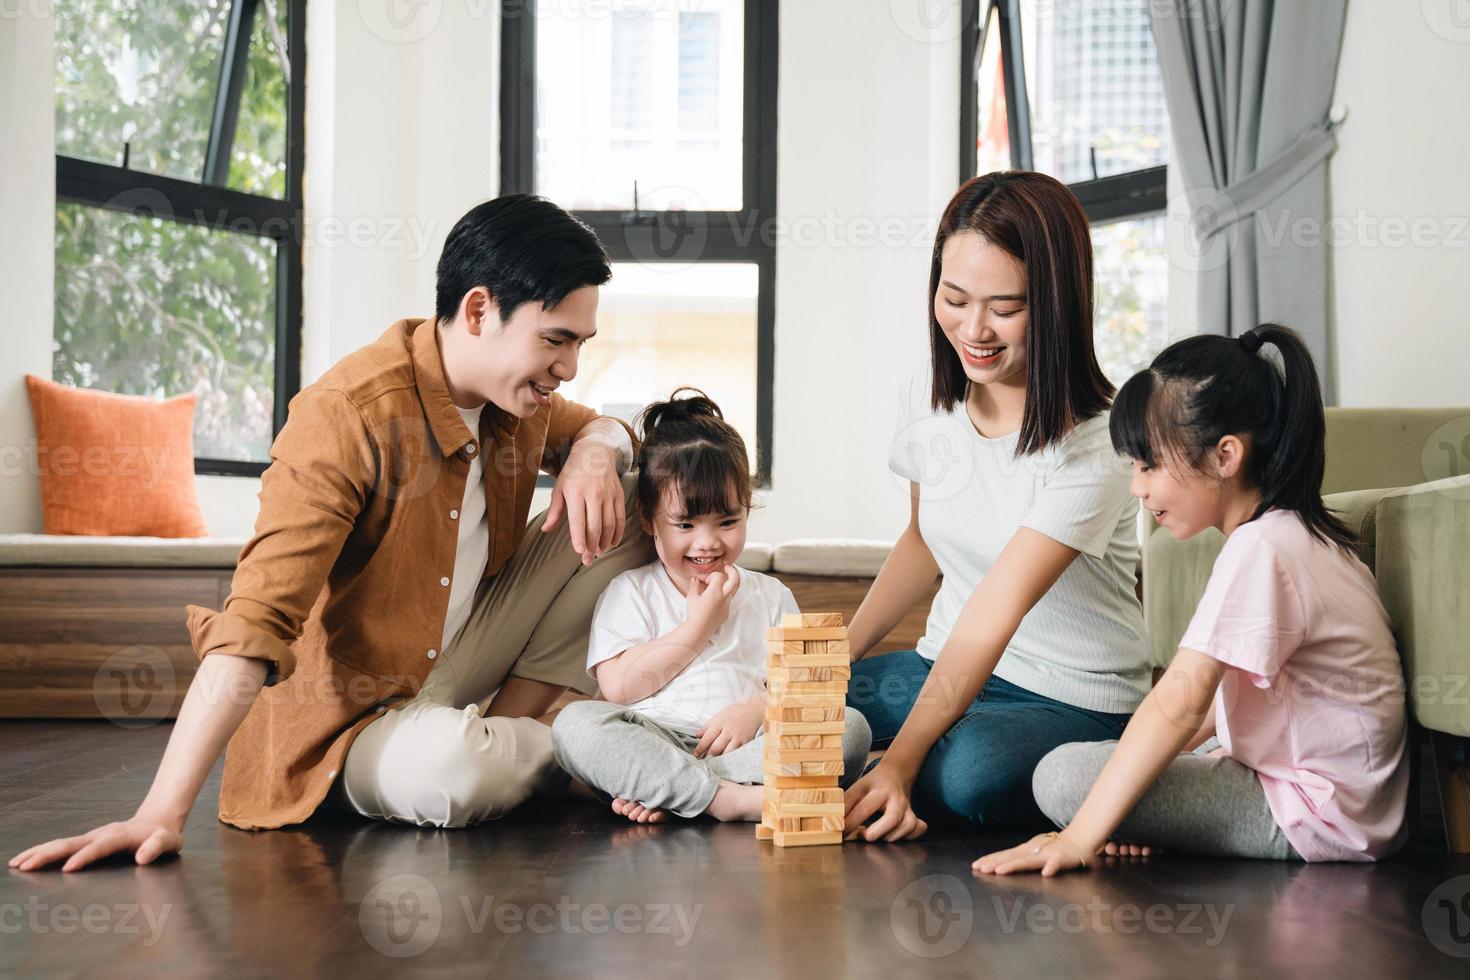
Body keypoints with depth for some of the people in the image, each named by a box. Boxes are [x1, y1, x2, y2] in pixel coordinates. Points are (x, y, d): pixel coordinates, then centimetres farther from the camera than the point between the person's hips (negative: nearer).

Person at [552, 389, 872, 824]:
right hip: (652, 744, -2)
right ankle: (729, 797, -41)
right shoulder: (630, 592, 12)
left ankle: (662, 793, -31)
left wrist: (756, 710, -12)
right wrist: (699, 622, -1)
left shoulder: (771, 596, 20)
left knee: (851, 726, -23)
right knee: (575, 723, -30)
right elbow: (619, 687, -3)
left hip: (746, 744, 3)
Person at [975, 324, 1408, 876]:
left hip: (1318, 819, -10)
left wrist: (1079, 839, -29)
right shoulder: (1297, 532, 11)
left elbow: (1179, 703, -28)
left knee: (1064, 777, -17)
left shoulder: (1258, 550, -22)